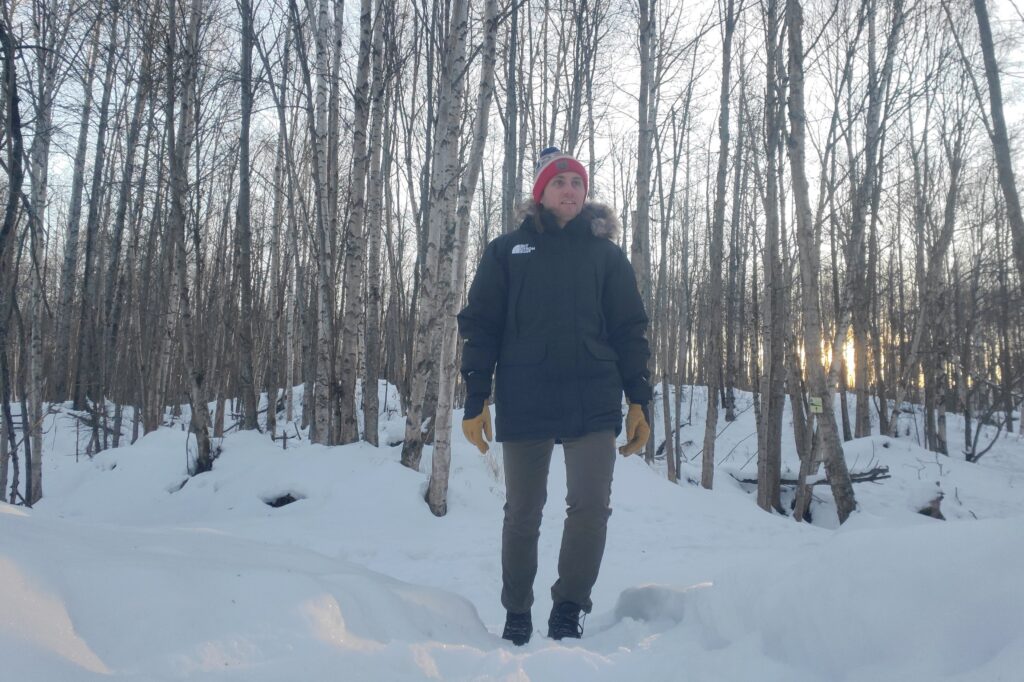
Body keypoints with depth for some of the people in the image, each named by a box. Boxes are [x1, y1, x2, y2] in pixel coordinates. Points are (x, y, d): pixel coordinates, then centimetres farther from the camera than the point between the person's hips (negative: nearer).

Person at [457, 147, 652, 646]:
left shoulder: (605, 254, 11)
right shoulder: (506, 251, 9)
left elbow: (630, 330, 9)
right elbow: (479, 326, 6)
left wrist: (639, 401, 1)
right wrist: (475, 400, -2)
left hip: (594, 403, 0)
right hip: (523, 404, 0)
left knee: (591, 505, -10)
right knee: (522, 514, 8)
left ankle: (567, 610, 7)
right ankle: (517, 617, 24)